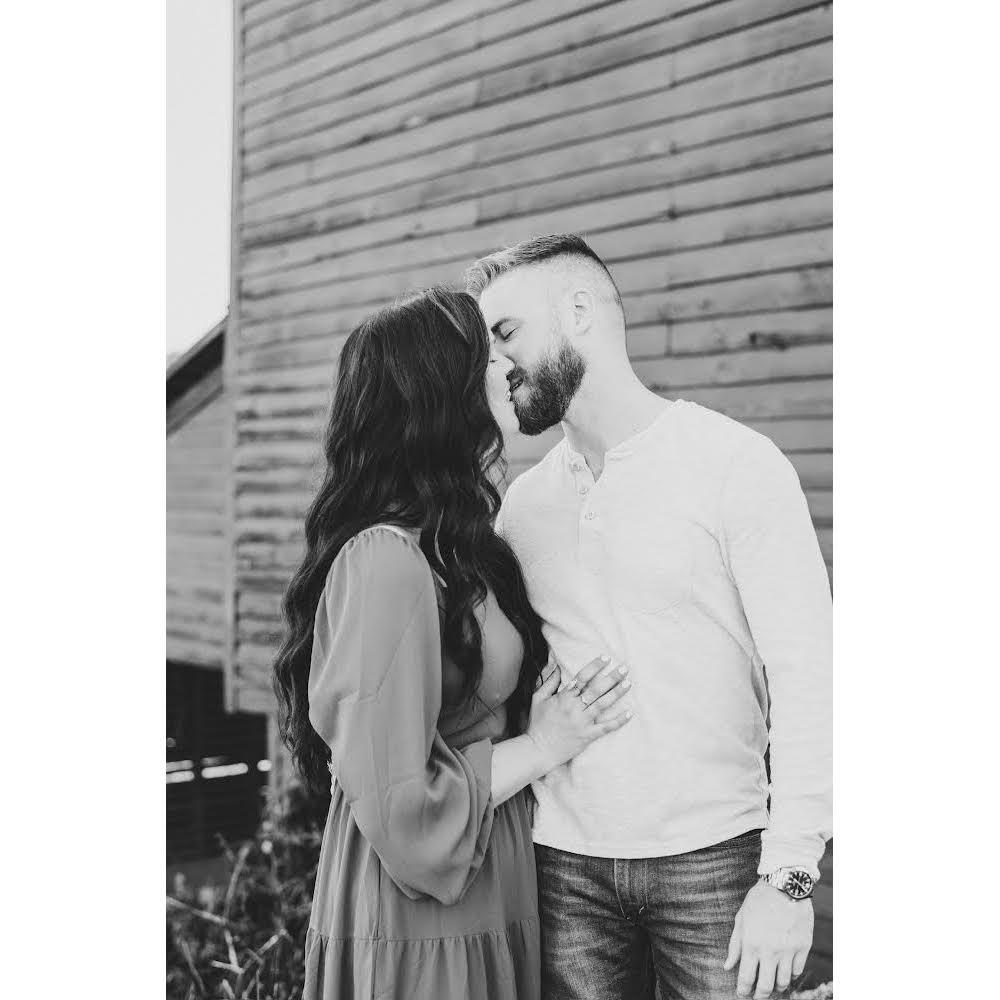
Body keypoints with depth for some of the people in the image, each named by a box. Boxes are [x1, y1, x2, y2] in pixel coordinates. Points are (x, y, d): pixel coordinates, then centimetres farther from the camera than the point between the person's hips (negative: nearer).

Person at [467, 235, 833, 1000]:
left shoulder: (734, 464, -7)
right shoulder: (521, 504, 7)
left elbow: (805, 677, -10)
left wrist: (788, 877, -13)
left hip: (711, 855, -3)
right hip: (564, 865, 4)